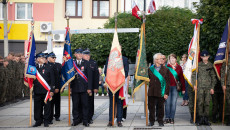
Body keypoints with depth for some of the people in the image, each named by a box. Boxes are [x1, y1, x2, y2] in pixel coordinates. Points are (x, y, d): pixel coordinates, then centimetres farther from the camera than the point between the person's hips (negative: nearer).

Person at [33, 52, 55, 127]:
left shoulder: (49, 68, 4)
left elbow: (52, 80, 1)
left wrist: (52, 90, -5)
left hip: (46, 90, -1)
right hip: (37, 91, 2)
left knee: (47, 106, 1)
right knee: (37, 107, 6)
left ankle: (46, 121, 11)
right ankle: (38, 121, 17)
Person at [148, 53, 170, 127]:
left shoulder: (165, 69, 2)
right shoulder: (150, 69, 7)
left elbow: (167, 82, 0)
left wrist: (166, 93, -6)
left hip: (161, 92, -1)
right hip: (151, 92, 2)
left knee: (160, 107, 7)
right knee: (151, 107, 6)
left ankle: (160, 121, 20)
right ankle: (151, 121, 19)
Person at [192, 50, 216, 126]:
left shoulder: (210, 65, 8)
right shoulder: (198, 65, 4)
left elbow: (213, 77, 12)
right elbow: (193, 75, 6)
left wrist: (212, 87, 6)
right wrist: (194, 84, -4)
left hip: (208, 87, 1)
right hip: (200, 86, -1)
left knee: (207, 103, 2)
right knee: (200, 103, -4)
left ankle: (206, 119, 9)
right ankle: (200, 119, 3)